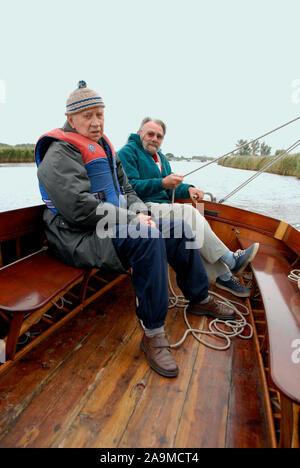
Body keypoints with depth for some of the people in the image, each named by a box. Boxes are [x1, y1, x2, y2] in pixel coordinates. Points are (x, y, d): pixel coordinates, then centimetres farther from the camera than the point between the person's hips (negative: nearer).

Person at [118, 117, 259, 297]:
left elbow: (171, 187, 19)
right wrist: (162, 183, -23)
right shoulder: (128, 152, 0)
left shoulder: (161, 157, 25)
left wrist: (188, 189, -3)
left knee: (194, 218, -17)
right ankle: (231, 261, -19)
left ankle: (223, 276, -13)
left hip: (164, 205, 8)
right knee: (188, 212, -26)